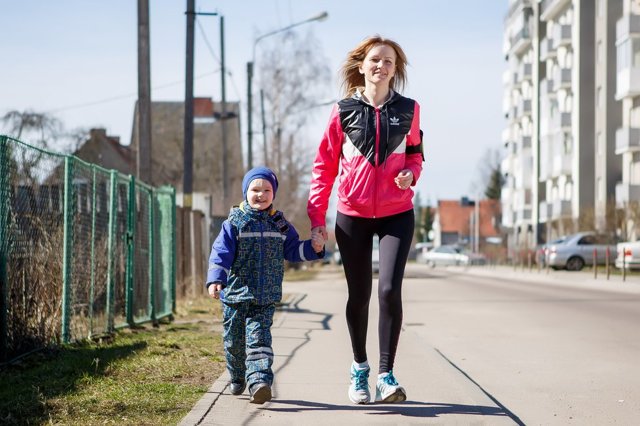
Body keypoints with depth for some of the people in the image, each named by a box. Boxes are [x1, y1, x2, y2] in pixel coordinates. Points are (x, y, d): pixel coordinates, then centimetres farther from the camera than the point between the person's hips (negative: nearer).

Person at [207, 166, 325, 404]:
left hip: (266, 297, 1)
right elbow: (221, 253, -10)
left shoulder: (279, 224, 8)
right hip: (235, 294, 0)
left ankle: (259, 381, -22)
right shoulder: (234, 223, -3)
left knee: (259, 338, -11)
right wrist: (215, 280, -23)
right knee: (234, 340, 10)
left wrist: (313, 248, -2)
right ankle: (237, 378, 33)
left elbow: (292, 250, 16)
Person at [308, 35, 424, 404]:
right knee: (359, 295, 8)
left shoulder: (408, 110, 2)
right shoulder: (344, 111, -1)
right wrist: (317, 217, -4)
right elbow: (325, 166, 2)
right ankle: (360, 369, 28)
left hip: (396, 215, 0)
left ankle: (387, 374, -6)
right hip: (353, 217, 0)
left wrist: (411, 174, -7)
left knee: (390, 290, -15)